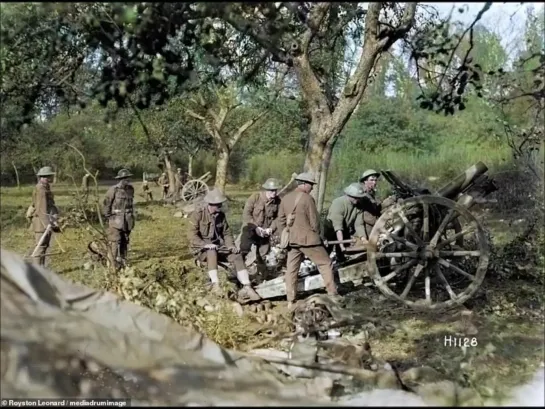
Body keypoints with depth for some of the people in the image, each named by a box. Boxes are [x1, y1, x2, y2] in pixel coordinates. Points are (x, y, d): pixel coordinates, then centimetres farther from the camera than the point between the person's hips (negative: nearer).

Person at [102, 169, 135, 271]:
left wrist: (132, 216, 17)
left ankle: (123, 261, 21)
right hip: (116, 220, -6)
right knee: (115, 242, -9)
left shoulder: (130, 189, 6)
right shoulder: (113, 190, -13)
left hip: (127, 221, 6)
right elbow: (106, 204, -7)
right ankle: (115, 263, -5)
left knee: (125, 241, 11)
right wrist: (108, 217, -6)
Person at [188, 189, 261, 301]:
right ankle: (215, 285, -43)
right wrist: (206, 244, -33)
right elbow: (192, 236, -19)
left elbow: (227, 233, 8)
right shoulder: (198, 214, -13)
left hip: (218, 248, 6)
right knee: (212, 252, -38)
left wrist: (231, 245, -11)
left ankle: (246, 287, -21)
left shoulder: (221, 215, 5)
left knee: (237, 256, -16)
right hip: (201, 249, -5)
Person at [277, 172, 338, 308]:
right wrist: (317, 234, 6)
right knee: (325, 264, 6)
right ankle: (333, 294, 7)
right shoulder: (307, 198, -13)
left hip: (292, 240, 6)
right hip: (308, 239, -6)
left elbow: (281, 221, 10)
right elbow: (314, 222, -10)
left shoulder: (285, 199, 5)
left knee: (291, 270, 10)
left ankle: (290, 301, 11)